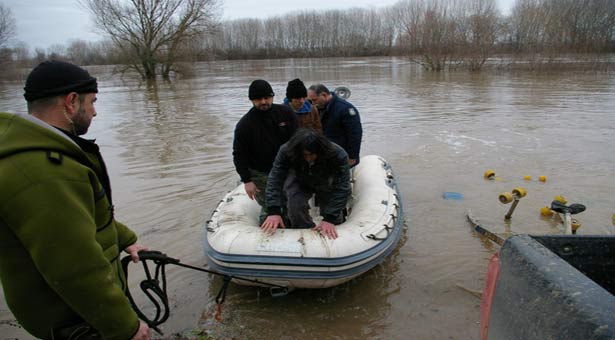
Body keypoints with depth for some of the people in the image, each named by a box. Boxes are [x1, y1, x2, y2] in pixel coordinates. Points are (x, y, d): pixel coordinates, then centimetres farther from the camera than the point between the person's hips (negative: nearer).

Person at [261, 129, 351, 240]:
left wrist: (330, 219, -44)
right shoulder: (286, 151, -34)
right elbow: (275, 180, -34)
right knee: (295, 206, -25)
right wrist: (274, 212, -45)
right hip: (300, 183, 0)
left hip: (327, 185, 0)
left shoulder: (338, 155, -39)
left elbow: (341, 189, -37)